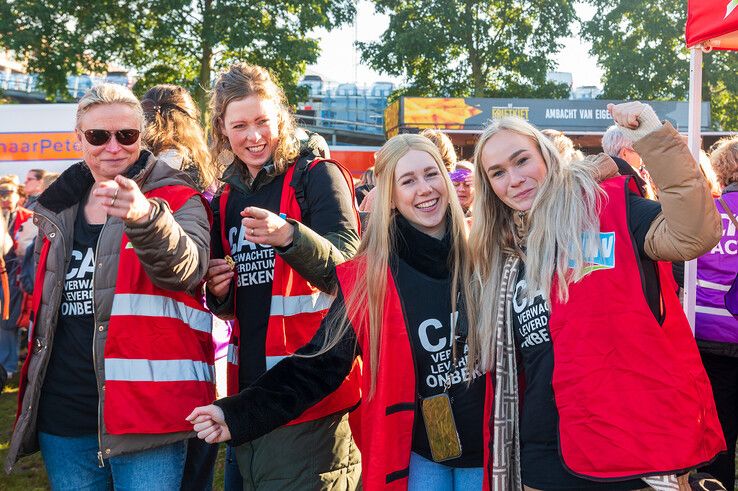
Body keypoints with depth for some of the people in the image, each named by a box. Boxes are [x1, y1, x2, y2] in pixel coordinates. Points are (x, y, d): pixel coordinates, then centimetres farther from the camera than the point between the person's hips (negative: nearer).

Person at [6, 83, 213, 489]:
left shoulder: (177, 200, -3)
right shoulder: (58, 210, 13)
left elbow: (185, 269, -24)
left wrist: (145, 217, -43)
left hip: (145, 412, -5)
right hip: (62, 415, 6)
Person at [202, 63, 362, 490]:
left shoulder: (317, 176, -6)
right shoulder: (227, 198, 12)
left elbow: (347, 275, -17)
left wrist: (290, 237, -33)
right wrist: (219, 294, -1)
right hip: (251, 391, 6)